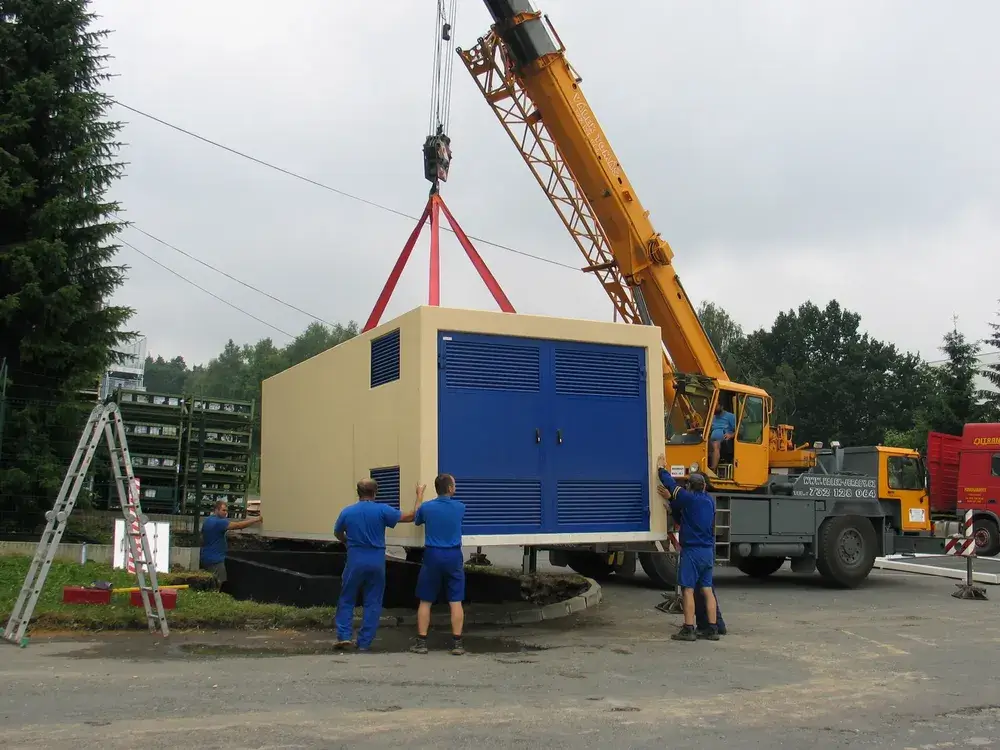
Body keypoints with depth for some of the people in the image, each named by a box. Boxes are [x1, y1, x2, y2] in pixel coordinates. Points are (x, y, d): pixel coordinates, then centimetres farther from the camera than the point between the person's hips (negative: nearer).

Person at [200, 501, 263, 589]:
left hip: (205, 558, 10)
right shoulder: (219, 522, -18)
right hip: (215, 560, -10)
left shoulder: (206, 521, 13)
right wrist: (256, 520, -20)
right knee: (217, 587, -8)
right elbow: (238, 525, -25)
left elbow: (202, 539, 22)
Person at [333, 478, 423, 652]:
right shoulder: (382, 510, -8)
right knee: (372, 603, 8)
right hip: (376, 561, 0)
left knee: (346, 600, 14)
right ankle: (364, 642, 7)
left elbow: (338, 534, 17)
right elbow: (411, 516, -3)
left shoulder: (347, 512, -1)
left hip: (355, 560, 1)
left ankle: (343, 636, 4)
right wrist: (420, 495, 9)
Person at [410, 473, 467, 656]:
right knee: (456, 602, 4)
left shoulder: (425, 507, -3)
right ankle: (457, 643, 2)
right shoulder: (460, 507, -1)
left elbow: (416, 521, 20)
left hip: (432, 556, 0)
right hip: (453, 556, 0)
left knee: (425, 601, 9)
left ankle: (421, 642, 8)